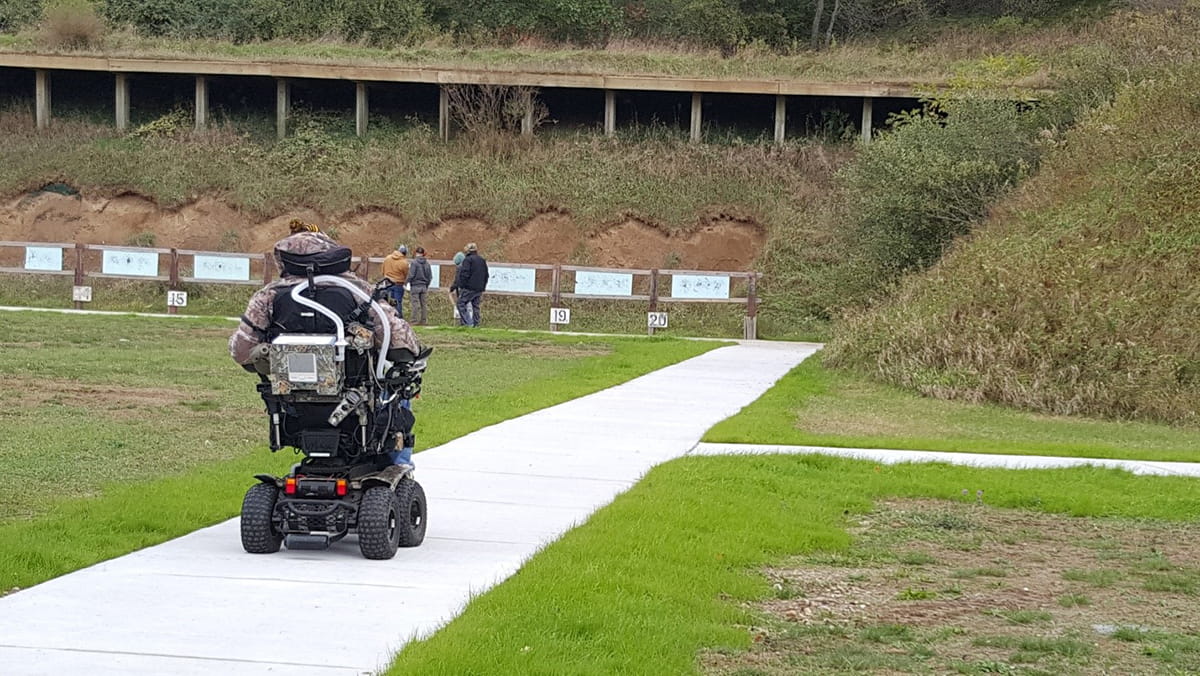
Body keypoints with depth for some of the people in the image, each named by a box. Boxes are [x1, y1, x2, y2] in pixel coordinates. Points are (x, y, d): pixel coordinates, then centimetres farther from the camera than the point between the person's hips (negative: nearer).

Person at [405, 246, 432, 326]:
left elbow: (411, 275, -15)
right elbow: (430, 276, 8)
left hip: (415, 286, -5)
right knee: (423, 303, 10)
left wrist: (407, 281, 3)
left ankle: (415, 321, -5)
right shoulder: (427, 263, 4)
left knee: (415, 304, -4)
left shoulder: (414, 262, -12)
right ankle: (423, 320, 12)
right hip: (423, 286, 5)